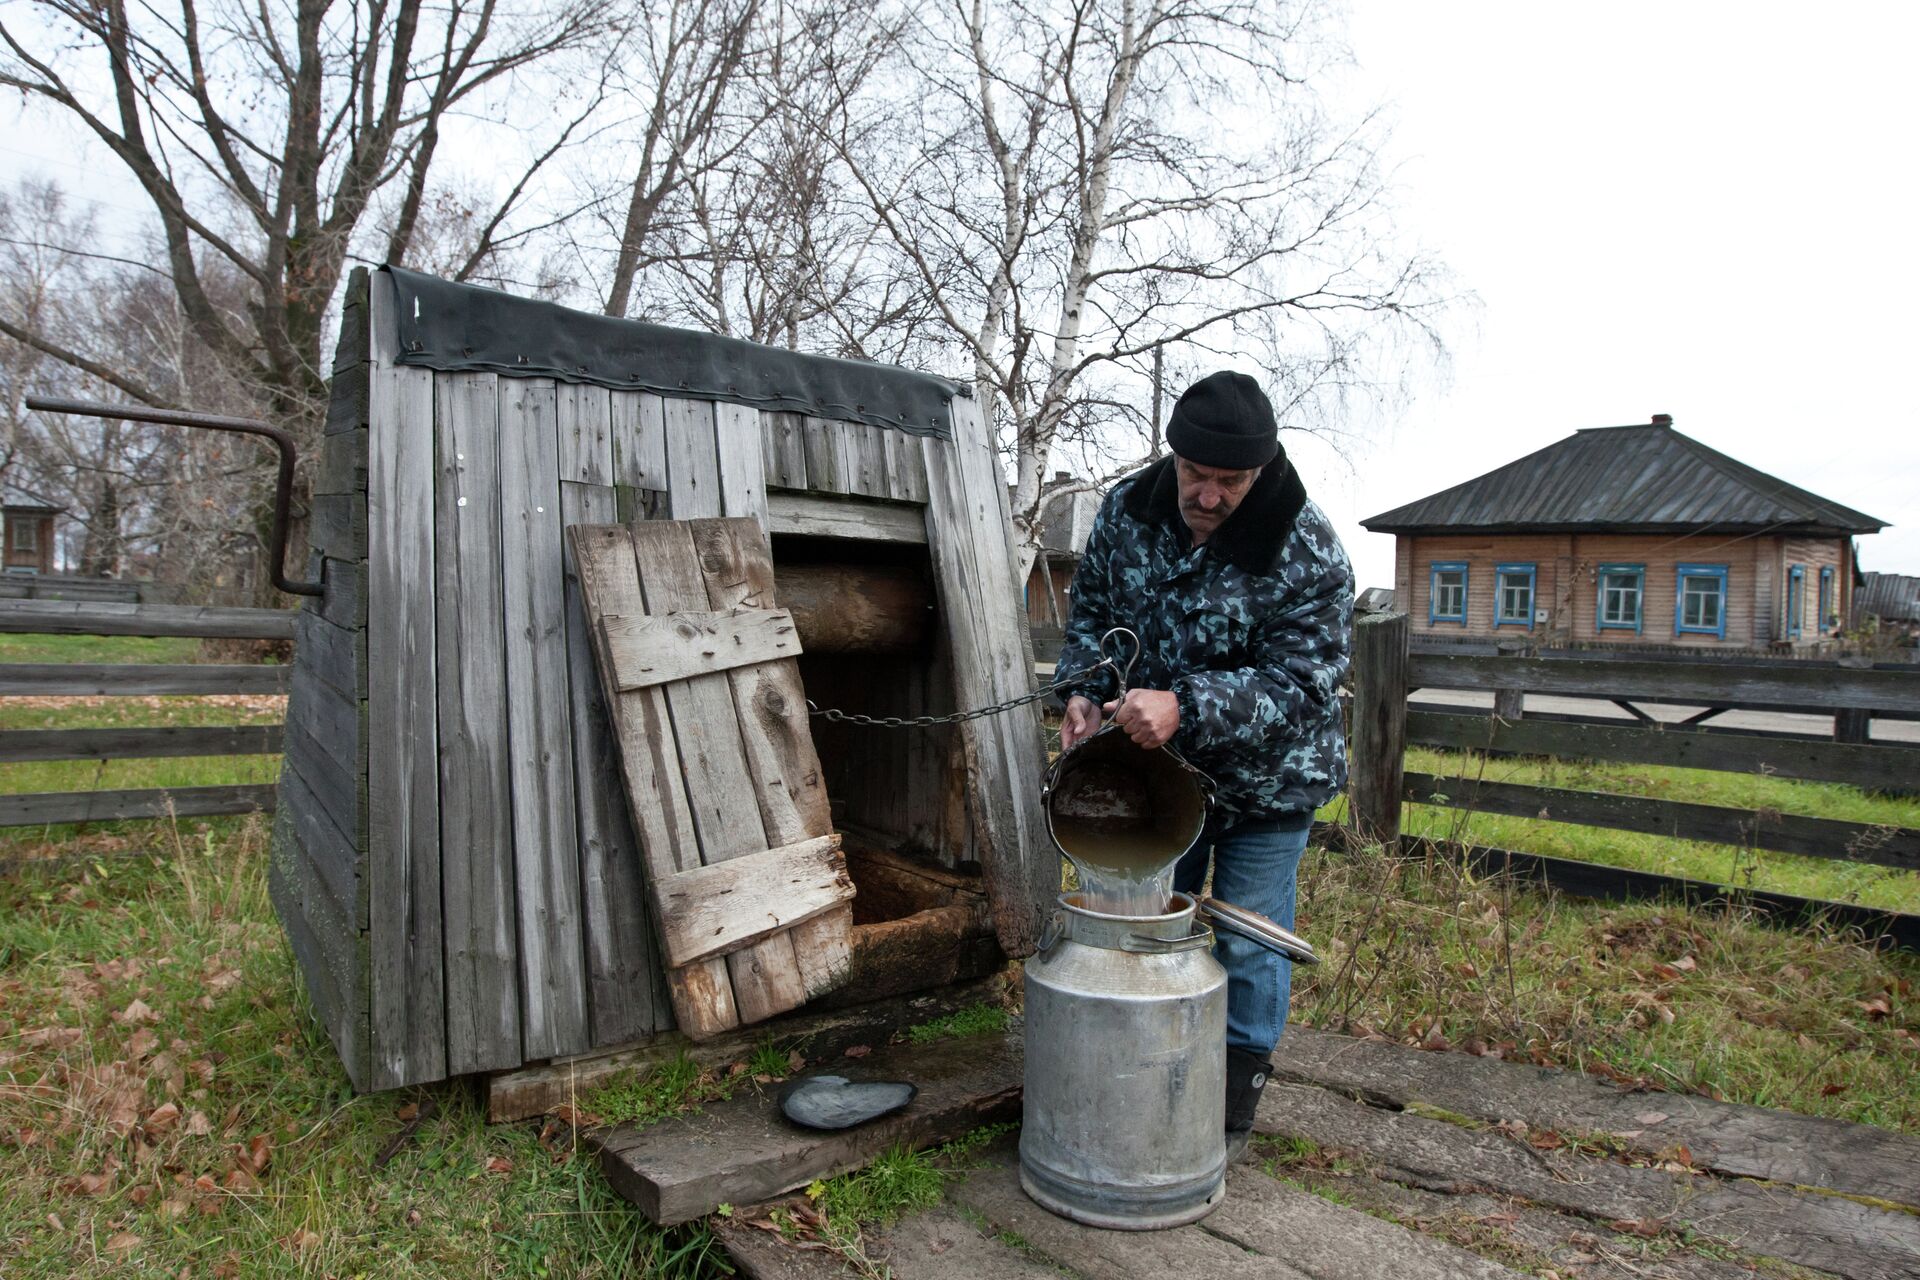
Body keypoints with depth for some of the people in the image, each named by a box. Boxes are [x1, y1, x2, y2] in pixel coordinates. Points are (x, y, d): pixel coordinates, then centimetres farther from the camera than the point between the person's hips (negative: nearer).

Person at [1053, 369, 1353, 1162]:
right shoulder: (1127, 511, -11)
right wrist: (1085, 689, -15)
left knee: (1247, 944, 6)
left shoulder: (1308, 553, -25)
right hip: (1161, 768, 5)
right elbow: (1091, 610, 3)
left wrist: (1185, 707, -40)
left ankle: (1233, 1110, 26)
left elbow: (1298, 682, -28)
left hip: (1265, 782, -4)